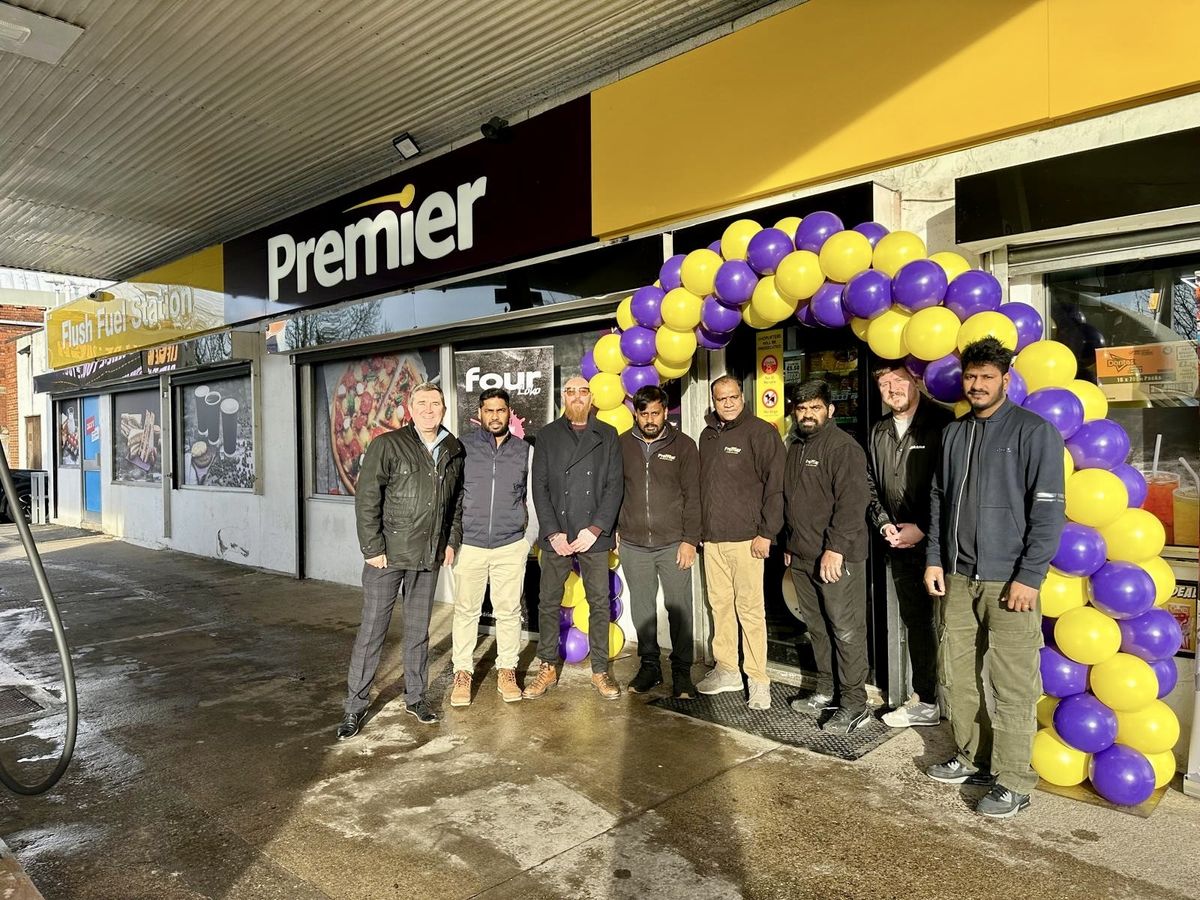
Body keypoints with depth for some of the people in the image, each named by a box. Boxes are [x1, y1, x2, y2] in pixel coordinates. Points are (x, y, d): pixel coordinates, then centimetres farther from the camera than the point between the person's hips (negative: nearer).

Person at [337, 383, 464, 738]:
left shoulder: (454, 451, 6)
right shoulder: (388, 445, -8)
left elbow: (457, 500, 16)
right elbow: (366, 499, -11)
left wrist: (452, 540, 9)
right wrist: (372, 548, -13)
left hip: (429, 558, 4)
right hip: (388, 555, -4)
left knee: (418, 630, 15)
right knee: (372, 630, 3)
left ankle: (415, 696, 29)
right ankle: (355, 706, 16)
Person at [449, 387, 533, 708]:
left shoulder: (523, 450, 4)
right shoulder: (464, 448, 0)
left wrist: (519, 521, 8)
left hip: (511, 546, 1)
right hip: (470, 545, -1)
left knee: (509, 611, 7)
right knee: (466, 611, 6)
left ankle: (507, 670, 21)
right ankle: (462, 672, 18)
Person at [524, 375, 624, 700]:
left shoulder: (607, 435, 7)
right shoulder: (548, 436, 7)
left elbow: (614, 485, 1)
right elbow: (540, 486, 2)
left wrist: (595, 529, -9)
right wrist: (553, 532, -8)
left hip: (594, 535, 0)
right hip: (555, 536, 0)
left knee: (599, 603, 4)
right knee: (549, 602, 6)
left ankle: (600, 671, 15)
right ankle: (547, 668, 18)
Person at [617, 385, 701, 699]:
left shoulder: (683, 445, -1)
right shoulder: (622, 444, 4)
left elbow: (693, 495, -2)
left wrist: (690, 540, -7)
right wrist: (613, 530, 5)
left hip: (673, 543, -2)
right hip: (633, 544, 2)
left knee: (679, 608, 3)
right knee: (642, 607, 12)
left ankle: (681, 670, 17)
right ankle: (649, 664, 27)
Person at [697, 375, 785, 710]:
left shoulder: (761, 432, -6)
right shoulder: (708, 435, 14)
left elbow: (775, 485, -10)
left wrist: (767, 532, -13)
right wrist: (700, 529, 16)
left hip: (745, 539, -6)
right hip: (712, 539, 6)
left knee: (750, 609, -3)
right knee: (720, 605, 12)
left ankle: (758, 680, 7)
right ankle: (726, 670, 24)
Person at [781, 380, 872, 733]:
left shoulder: (843, 447, -11)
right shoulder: (795, 448, 16)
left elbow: (852, 501, -19)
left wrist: (835, 548, -22)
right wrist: (790, 544, 22)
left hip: (837, 557, -8)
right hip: (802, 557, 8)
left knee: (847, 631, -2)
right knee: (817, 627, 15)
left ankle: (854, 705, 7)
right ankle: (826, 690, 28)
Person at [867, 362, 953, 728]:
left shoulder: (942, 423, -9)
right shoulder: (879, 432, 12)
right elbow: (873, 485, 17)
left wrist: (923, 529, -13)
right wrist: (884, 523, 2)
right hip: (900, 547, 7)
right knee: (916, 624, 14)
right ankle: (927, 702, 26)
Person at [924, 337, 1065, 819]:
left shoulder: (1034, 431, -5)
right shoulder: (953, 433, 13)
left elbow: (1049, 509, -10)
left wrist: (1029, 577, -14)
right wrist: (935, 559, 10)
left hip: (1009, 579, -6)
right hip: (958, 577, 6)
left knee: (1013, 687, -1)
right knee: (956, 675, 12)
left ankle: (1013, 782, 13)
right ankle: (973, 757, 29)